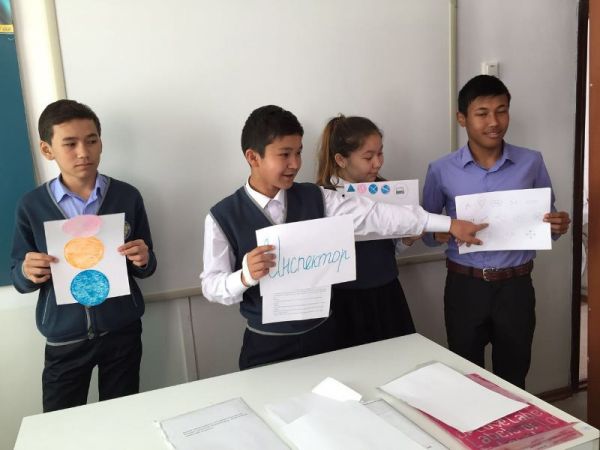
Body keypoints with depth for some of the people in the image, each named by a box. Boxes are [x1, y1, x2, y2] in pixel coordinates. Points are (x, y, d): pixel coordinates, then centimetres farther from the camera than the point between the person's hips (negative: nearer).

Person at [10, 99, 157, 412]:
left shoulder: (127, 196, -5)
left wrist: (143, 260, -19)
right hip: (63, 340, 0)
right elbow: (18, 278, 2)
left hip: (122, 332, 0)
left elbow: (145, 268, 3)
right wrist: (27, 272, -20)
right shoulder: (31, 205, -5)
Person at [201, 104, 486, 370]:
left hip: (321, 334, 3)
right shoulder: (224, 216, -11)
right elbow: (211, 285, -8)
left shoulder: (315, 199, -4)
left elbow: (374, 216, -9)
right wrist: (245, 276, -30)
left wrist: (449, 225, -13)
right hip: (267, 346, -3)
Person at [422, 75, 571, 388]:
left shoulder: (531, 163, -1)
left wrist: (558, 227, -15)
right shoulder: (441, 171, -4)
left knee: (513, 380, 14)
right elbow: (425, 231, 4)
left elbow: (547, 221, 8)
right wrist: (441, 232, -18)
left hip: (515, 286, 1)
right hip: (464, 286, 0)